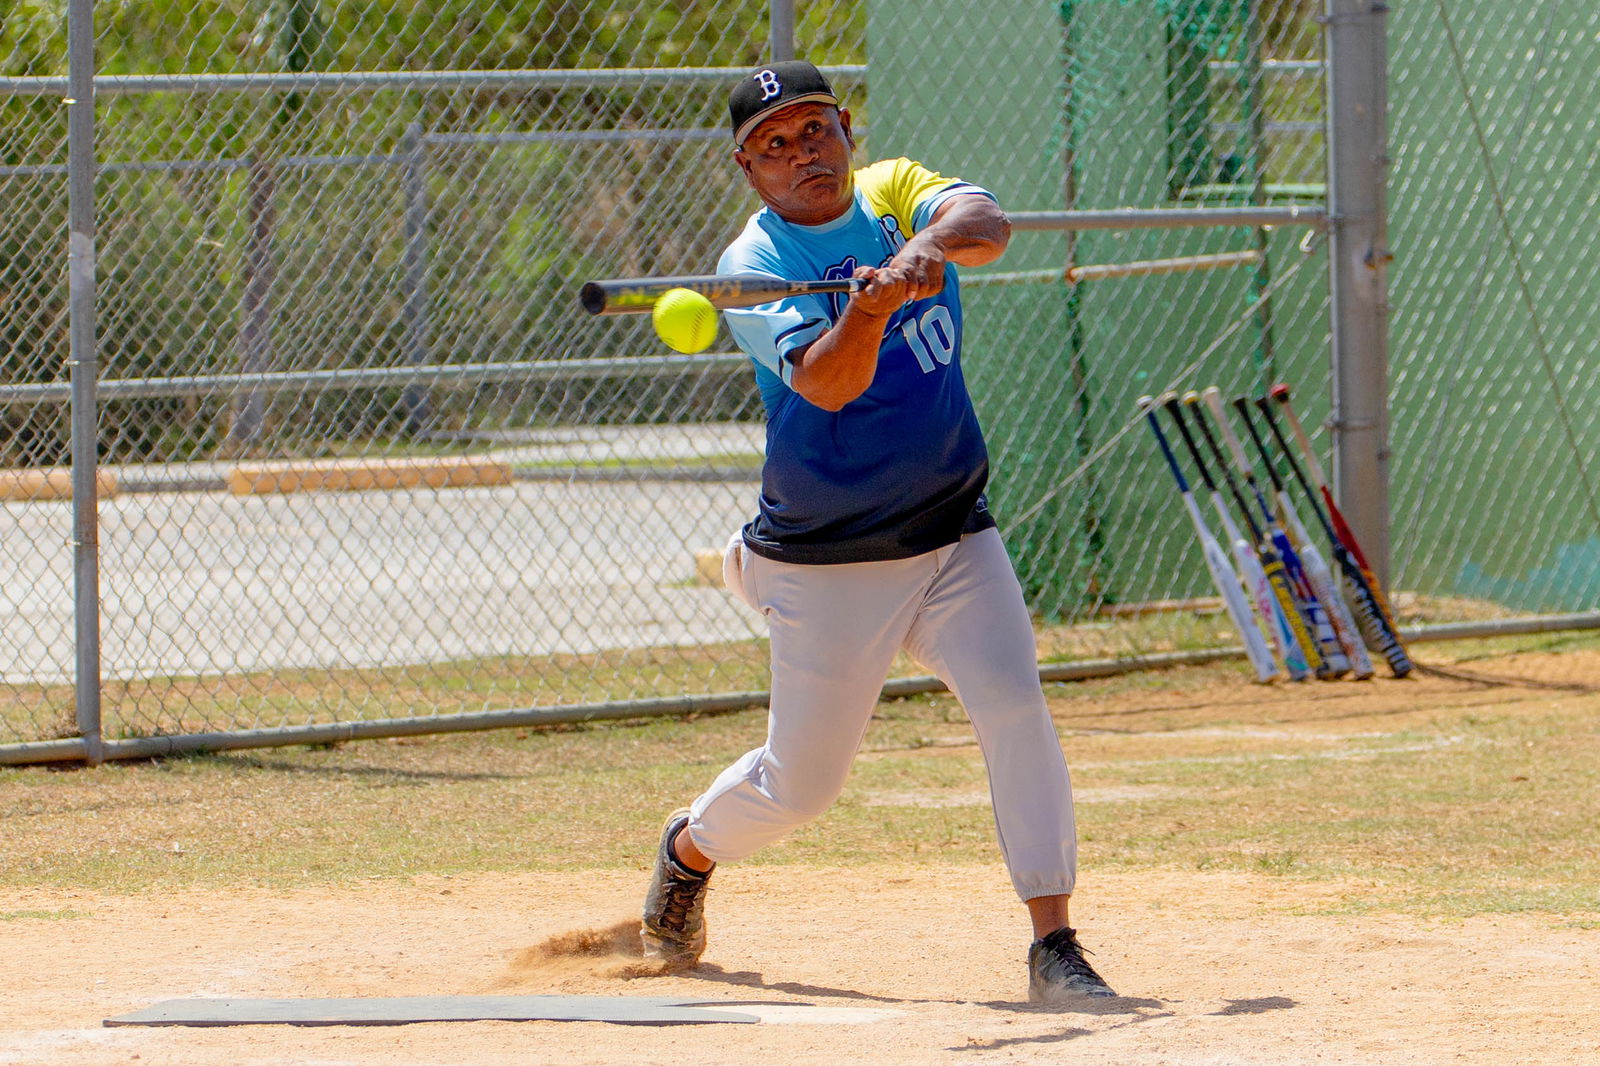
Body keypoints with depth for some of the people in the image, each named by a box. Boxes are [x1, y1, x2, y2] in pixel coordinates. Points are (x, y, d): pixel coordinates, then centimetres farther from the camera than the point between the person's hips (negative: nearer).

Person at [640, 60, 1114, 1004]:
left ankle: (1055, 944, -15)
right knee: (801, 782, 9)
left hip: (953, 537, 2)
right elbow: (824, 383, -27)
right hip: (826, 565, -2)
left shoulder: (896, 192, 1)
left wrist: (930, 245, -42)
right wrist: (870, 306, -46)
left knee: (1015, 707, -19)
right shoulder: (752, 266, -11)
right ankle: (691, 850, 41)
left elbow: (988, 224, -21)